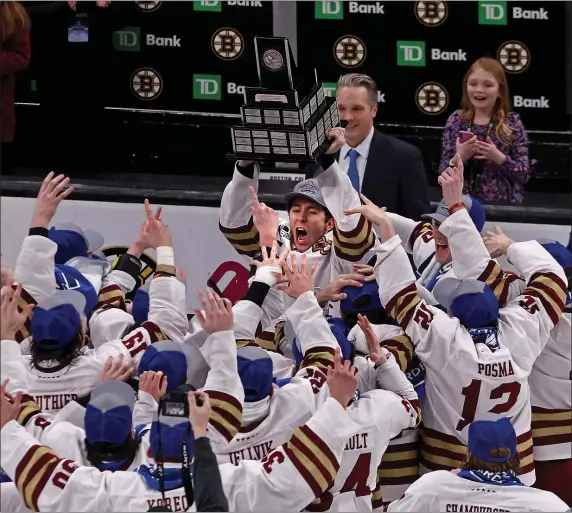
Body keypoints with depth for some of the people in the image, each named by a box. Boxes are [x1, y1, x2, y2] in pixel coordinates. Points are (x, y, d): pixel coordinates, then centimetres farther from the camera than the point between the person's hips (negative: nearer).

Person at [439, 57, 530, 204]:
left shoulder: (512, 123, -4)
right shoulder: (456, 120, 1)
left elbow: (524, 174, -5)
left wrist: (499, 158, -19)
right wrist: (460, 157, -17)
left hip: (502, 204, -1)